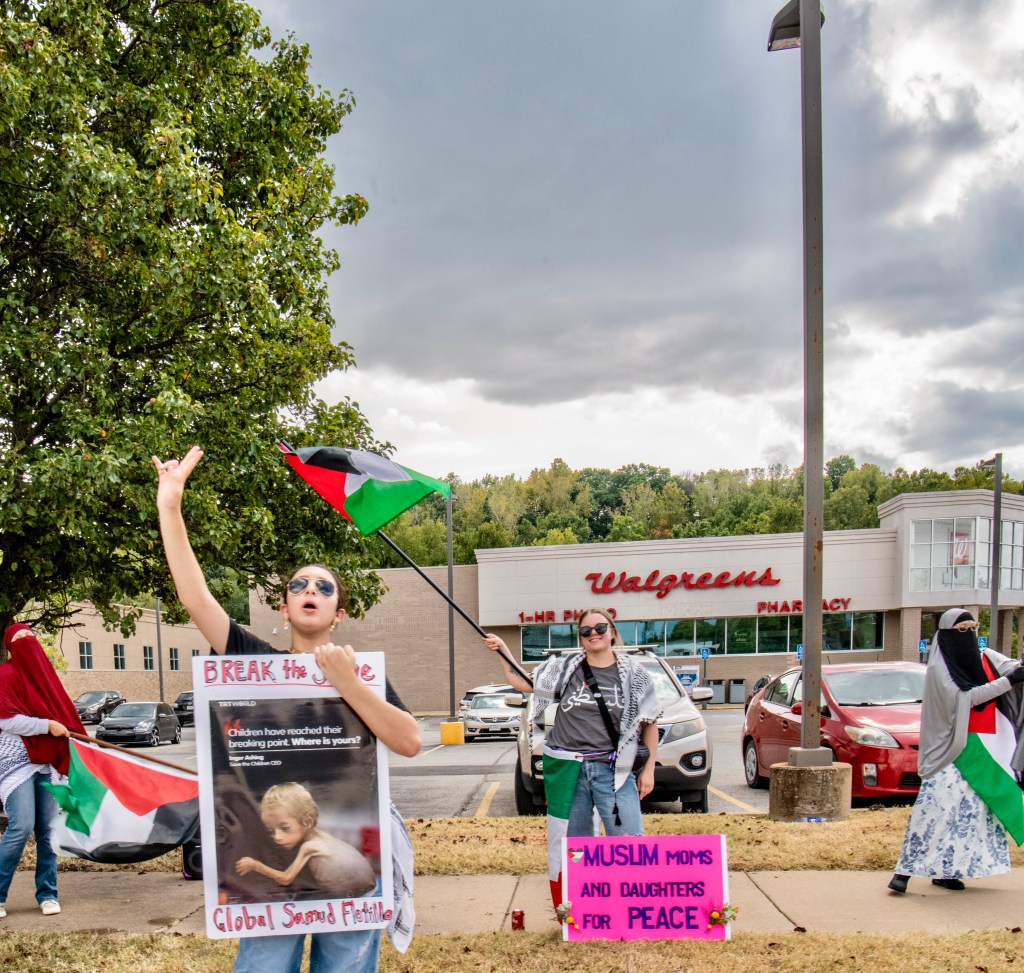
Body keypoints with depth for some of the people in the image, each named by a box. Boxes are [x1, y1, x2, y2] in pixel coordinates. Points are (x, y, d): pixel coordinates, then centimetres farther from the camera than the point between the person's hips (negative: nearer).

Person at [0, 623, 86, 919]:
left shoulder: (41, 674, 17)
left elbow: (61, 710, 20)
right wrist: (47, 725, -16)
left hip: (47, 762, 6)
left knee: (47, 830, 4)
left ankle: (47, 894, 12)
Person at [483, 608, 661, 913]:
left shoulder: (633, 674, 2)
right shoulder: (565, 667, 5)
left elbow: (649, 723, 6)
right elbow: (522, 683, 11)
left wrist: (649, 768, 2)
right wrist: (502, 651, 1)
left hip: (613, 770, -1)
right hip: (566, 769, 1)